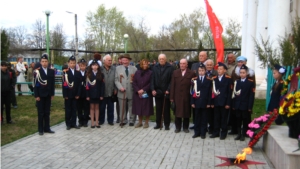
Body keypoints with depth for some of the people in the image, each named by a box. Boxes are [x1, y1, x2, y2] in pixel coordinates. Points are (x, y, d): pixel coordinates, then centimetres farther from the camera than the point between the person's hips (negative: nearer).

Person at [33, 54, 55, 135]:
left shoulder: (51, 71, 6)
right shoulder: (37, 71, -4)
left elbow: (53, 83, 6)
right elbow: (35, 84, -7)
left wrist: (52, 94, 3)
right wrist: (36, 95, -12)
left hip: (48, 95, 3)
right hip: (40, 95, -3)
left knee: (47, 112, 9)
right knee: (40, 113, 4)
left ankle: (47, 128, 17)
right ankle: (40, 129, 12)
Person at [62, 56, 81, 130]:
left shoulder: (78, 73, 8)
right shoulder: (65, 72, -2)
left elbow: (79, 84, 5)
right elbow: (64, 84, -7)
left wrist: (78, 94, -4)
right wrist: (65, 95, -13)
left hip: (75, 95, 3)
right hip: (68, 94, -3)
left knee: (74, 109, 8)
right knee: (68, 109, 5)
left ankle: (73, 123, 15)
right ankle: (68, 124, 13)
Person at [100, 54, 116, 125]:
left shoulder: (114, 69, 0)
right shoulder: (100, 69, -5)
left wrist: (115, 89, 0)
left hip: (111, 92, 1)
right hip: (102, 92, -1)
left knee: (110, 108, 10)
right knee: (102, 107, 9)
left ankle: (110, 120, 22)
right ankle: (101, 120, 22)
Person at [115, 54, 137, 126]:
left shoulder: (134, 68, 9)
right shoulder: (118, 68, 7)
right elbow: (116, 80, 1)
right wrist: (120, 87, -11)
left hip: (131, 92, 0)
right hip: (122, 92, 0)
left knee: (131, 107, 7)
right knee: (122, 108, 6)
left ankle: (132, 121, 18)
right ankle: (123, 120, 18)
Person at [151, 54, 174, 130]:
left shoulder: (170, 68, -5)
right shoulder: (155, 67, 6)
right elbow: (152, 79, 5)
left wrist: (168, 90, -13)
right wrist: (153, 89, -4)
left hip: (166, 92, -3)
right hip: (157, 91, 3)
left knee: (166, 109, 8)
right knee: (158, 109, 10)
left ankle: (167, 124, 17)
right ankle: (158, 124, 20)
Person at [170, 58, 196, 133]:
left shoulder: (192, 73, -1)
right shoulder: (175, 72, 8)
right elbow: (172, 85, 4)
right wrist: (171, 96, 0)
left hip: (187, 97, -2)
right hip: (177, 96, 2)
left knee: (186, 112, 7)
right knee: (177, 112, 7)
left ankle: (185, 127, 23)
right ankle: (178, 127, 21)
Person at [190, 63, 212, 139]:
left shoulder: (208, 80, 1)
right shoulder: (195, 80, 5)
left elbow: (209, 92, -1)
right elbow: (192, 91, 3)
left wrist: (209, 103, -6)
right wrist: (192, 102, -2)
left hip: (205, 103, -1)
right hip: (197, 102, 1)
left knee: (204, 118, 6)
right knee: (197, 118, 8)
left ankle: (203, 133, 16)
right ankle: (197, 132, 18)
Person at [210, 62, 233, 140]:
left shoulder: (228, 79, -1)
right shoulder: (214, 78, 8)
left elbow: (230, 92, -5)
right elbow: (212, 90, 6)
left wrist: (228, 103, -10)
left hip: (224, 102, -3)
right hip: (216, 102, 3)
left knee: (224, 118, 5)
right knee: (216, 118, 9)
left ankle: (223, 133, 15)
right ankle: (216, 132, 19)